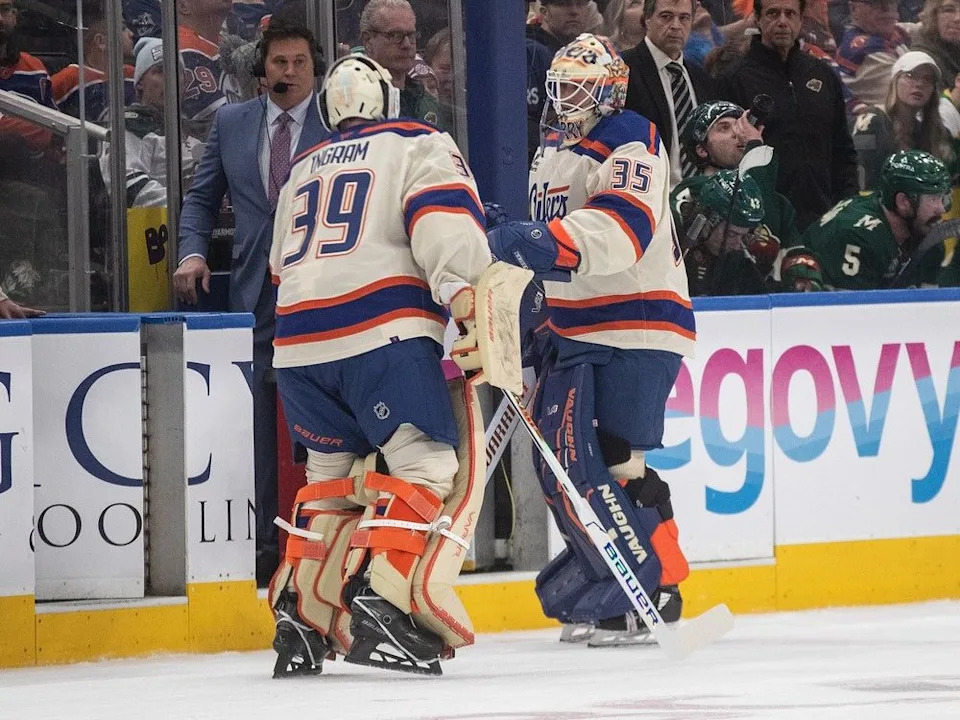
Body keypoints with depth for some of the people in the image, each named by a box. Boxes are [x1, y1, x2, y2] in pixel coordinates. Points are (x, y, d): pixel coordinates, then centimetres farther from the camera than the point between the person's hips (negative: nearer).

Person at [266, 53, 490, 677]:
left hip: (299, 340, 6)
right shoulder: (419, 145, 10)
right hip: (383, 332, -6)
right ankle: (382, 602, -24)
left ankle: (301, 617, 13)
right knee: (432, 464, -6)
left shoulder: (304, 170, 29)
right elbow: (443, 219, -9)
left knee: (334, 476, 20)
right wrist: (467, 296, -21)